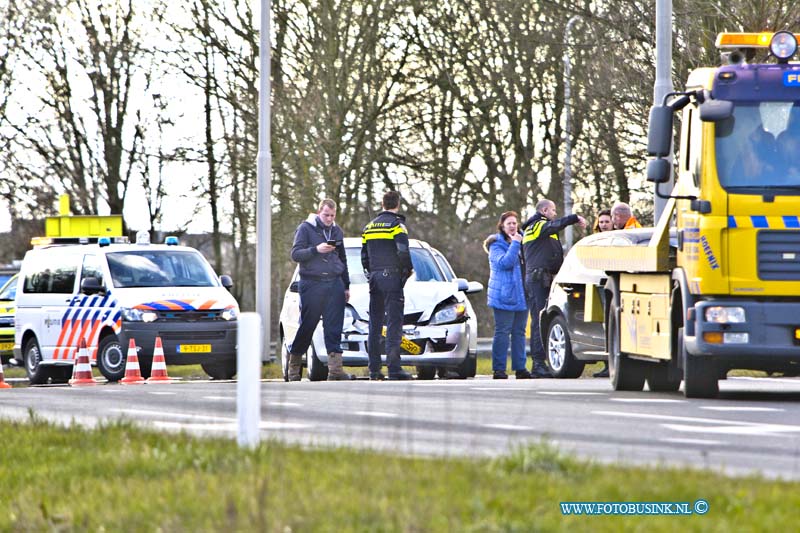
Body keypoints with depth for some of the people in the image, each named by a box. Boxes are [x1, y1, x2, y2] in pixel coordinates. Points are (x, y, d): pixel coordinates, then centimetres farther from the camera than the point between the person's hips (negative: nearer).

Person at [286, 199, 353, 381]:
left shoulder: (337, 231, 16)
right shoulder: (305, 229, 1)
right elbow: (295, 254, -7)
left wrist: (346, 286, 22)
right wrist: (316, 250, -21)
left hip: (335, 284, 4)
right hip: (312, 284, -4)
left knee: (334, 328, -5)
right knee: (307, 325, 0)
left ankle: (335, 368, -9)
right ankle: (294, 364, 13)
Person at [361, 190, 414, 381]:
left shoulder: (369, 227, 14)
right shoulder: (397, 224, -6)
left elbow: (364, 257, 14)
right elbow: (403, 251, -17)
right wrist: (408, 269, -2)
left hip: (374, 278, 6)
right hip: (392, 278, -6)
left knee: (375, 325, 9)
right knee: (394, 324, -8)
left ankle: (374, 370, 8)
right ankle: (394, 368, -15)